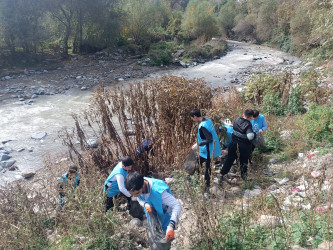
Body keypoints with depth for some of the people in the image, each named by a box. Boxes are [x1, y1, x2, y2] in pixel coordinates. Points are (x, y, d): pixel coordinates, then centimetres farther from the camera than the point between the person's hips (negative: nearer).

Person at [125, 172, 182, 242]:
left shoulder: (158, 191, -43)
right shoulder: (137, 187, -25)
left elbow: (177, 205, -40)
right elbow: (140, 199, -3)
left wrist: (171, 226, -52)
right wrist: (146, 205, -28)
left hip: (165, 215, -5)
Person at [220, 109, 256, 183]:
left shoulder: (237, 120, -7)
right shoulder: (248, 125, -26)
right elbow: (250, 137, -40)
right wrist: (254, 134, -19)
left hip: (234, 143, 5)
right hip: (244, 146, -4)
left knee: (229, 159, 19)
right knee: (244, 161, 18)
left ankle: (222, 174, 28)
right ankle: (244, 176, 37)